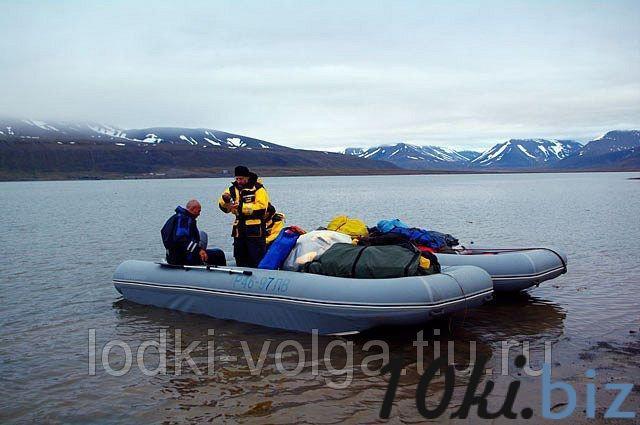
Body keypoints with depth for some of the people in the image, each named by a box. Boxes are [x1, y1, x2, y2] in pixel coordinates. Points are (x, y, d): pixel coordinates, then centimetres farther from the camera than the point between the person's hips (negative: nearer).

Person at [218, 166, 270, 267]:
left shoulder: (258, 189, -5)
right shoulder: (233, 189, 12)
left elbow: (261, 207, -18)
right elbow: (224, 208, 12)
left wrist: (241, 207, -20)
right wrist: (224, 200, -10)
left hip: (255, 231, -6)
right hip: (239, 230, 6)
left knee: (257, 262, -4)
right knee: (240, 262, 15)